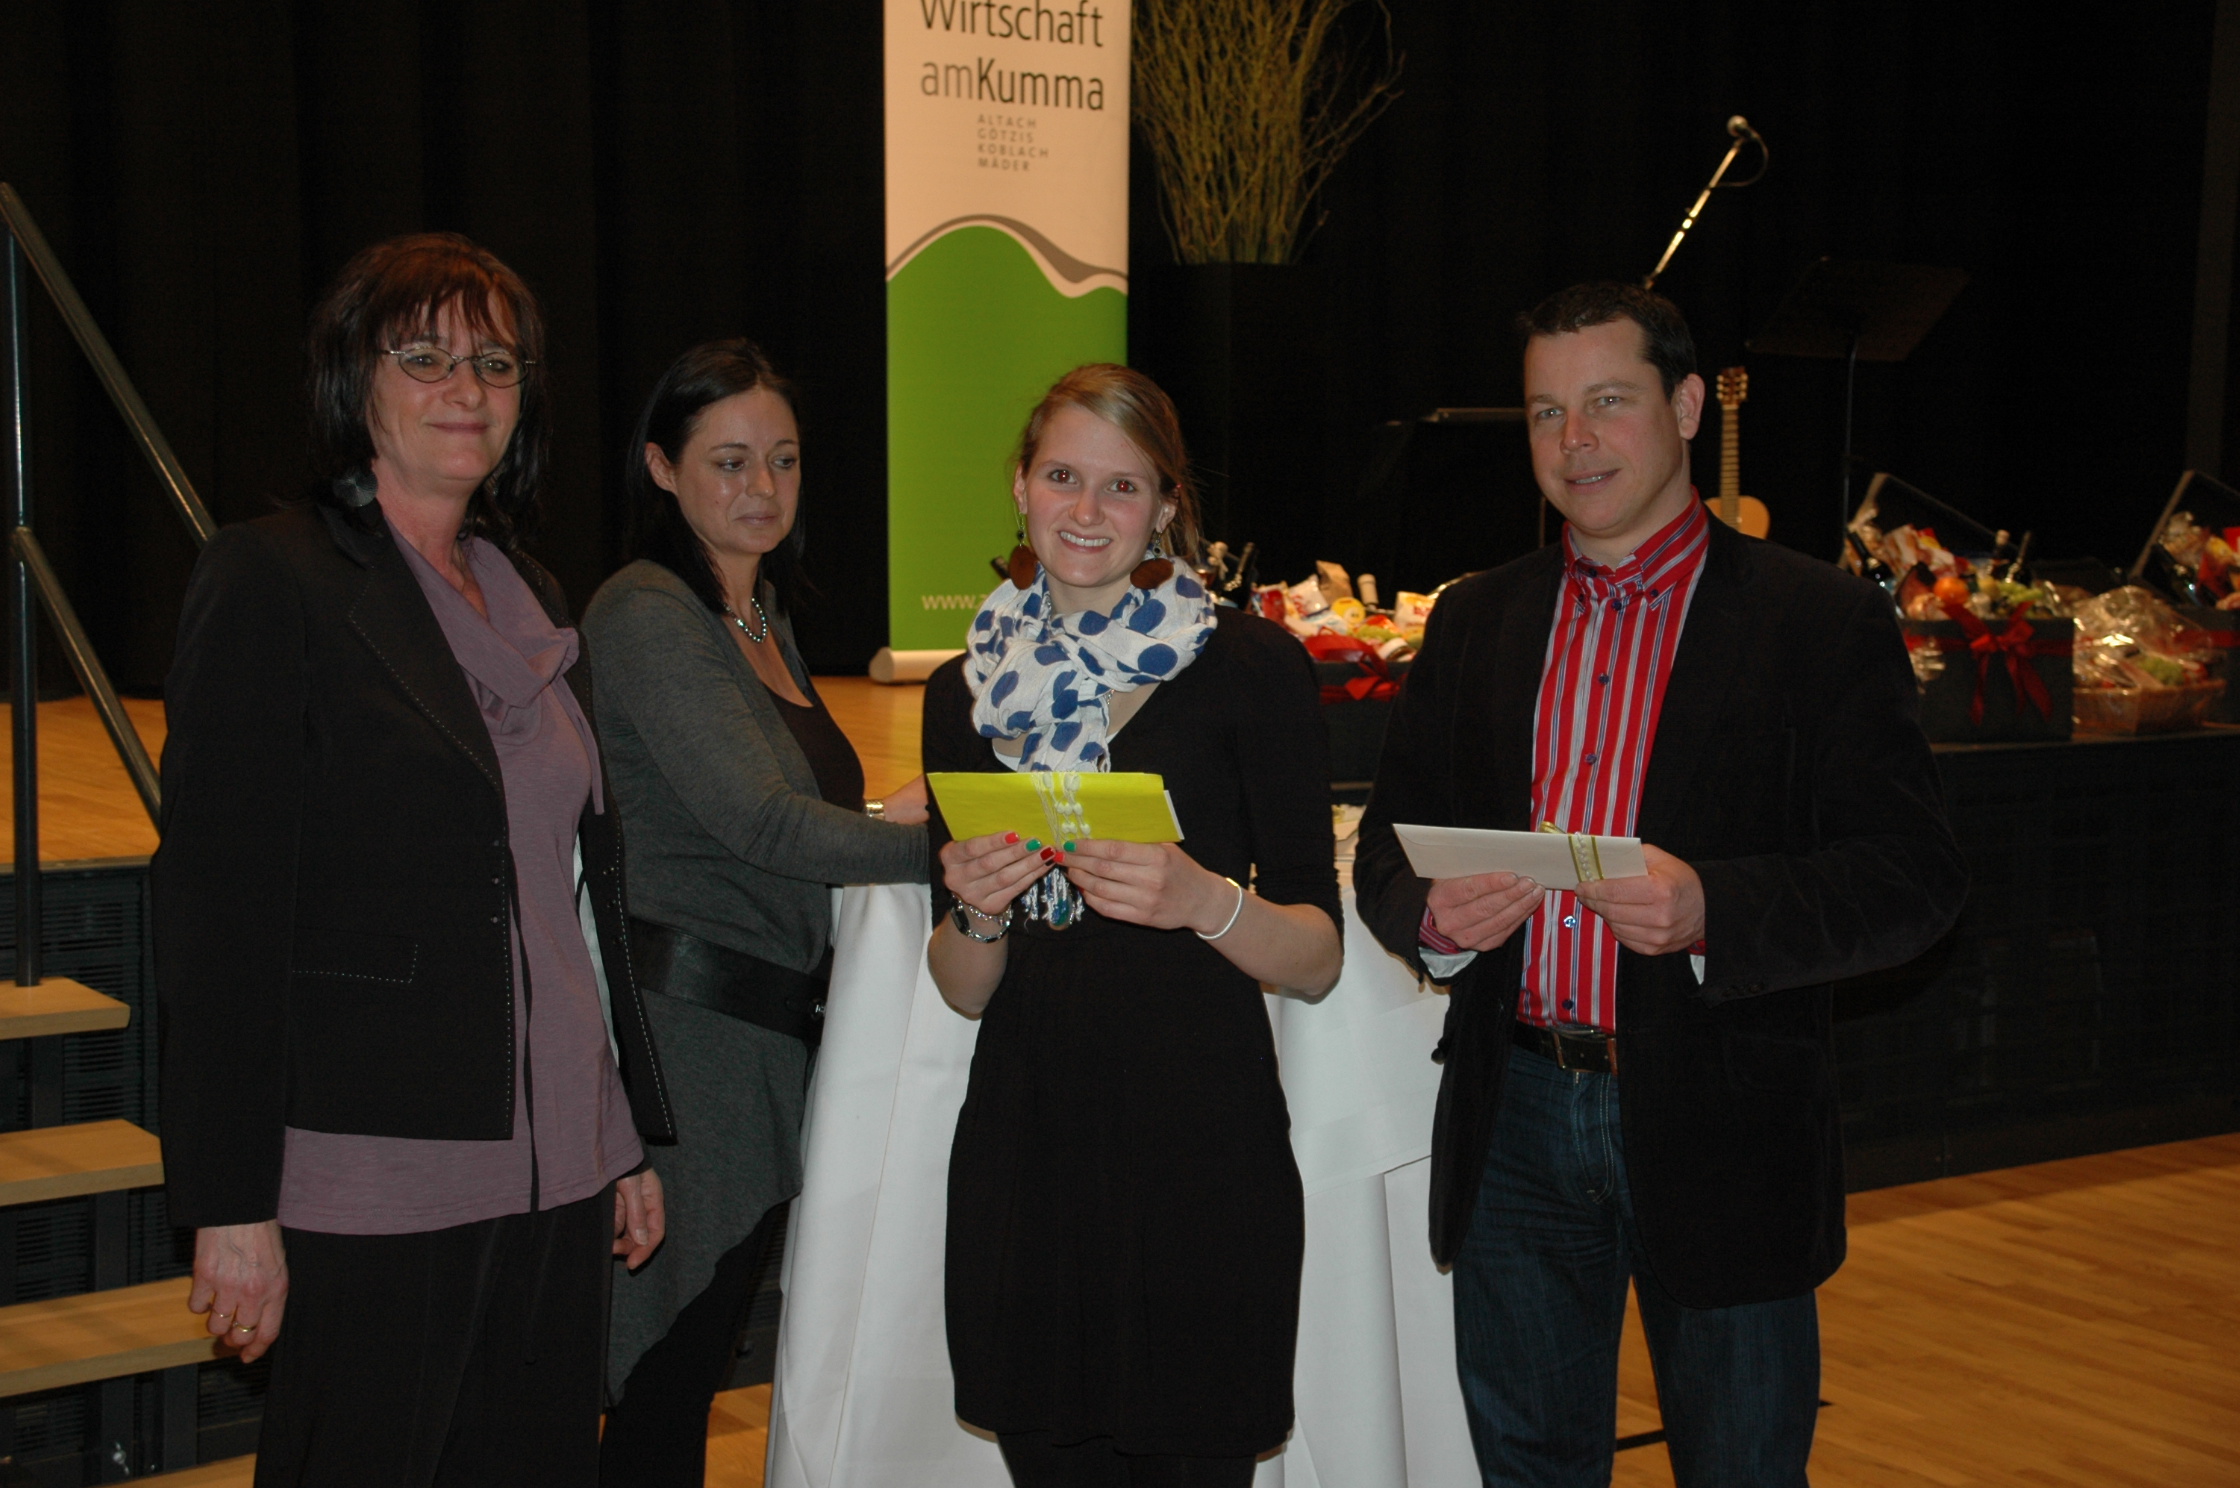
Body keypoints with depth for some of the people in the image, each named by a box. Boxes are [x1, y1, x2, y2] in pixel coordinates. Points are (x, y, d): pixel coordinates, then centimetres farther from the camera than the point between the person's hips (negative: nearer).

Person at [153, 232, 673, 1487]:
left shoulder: (527, 592, 15)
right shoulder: (273, 580, -7)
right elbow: (216, 908, -11)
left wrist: (632, 1138, 17)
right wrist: (232, 1205, -15)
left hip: (557, 1174, 7)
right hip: (375, 1184, -6)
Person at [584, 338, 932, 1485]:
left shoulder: (763, 617, 19)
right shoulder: (645, 615, -11)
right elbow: (763, 826, -20)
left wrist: (886, 811, 9)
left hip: (763, 1036, 9)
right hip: (686, 1035, -9)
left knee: (700, 1360, 13)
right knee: (665, 1380, -4)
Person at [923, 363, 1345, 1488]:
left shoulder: (1248, 667, -2)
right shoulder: (970, 690, 10)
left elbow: (1317, 962, -3)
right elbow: (964, 991, 13)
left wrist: (1205, 901, -21)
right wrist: (974, 913, -8)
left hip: (1200, 1152, -3)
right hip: (1023, 1151, 3)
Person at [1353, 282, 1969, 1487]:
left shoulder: (1821, 620, -4)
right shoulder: (1475, 621, 11)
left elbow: (1912, 878, -11)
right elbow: (1387, 844, 11)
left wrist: (1710, 909, -26)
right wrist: (1431, 912, -13)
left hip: (1719, 1128, -3)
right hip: (1518, 1116, 4)